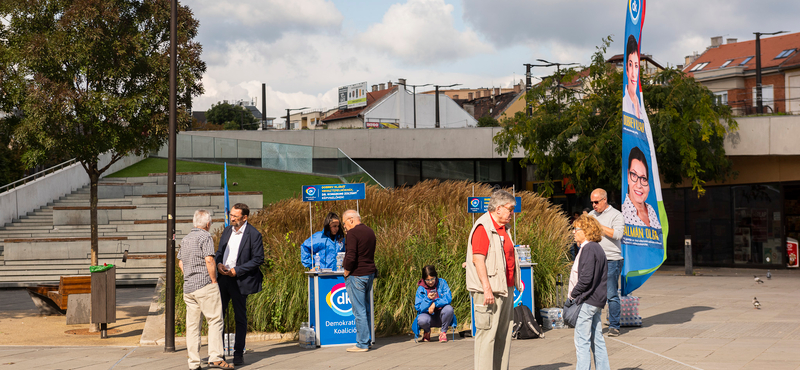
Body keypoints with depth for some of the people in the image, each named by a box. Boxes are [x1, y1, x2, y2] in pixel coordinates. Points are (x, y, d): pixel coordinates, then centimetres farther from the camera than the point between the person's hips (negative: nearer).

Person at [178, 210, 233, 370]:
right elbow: (209, 260, -17)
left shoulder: (185, 239, 17)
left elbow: (180, 262, 24)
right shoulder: (205, 237, -8)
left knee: (192, 325, 7)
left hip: (188, 287, 8)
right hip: (205, 285, -8)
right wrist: (214, 281, -10)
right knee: (215, 320, -5)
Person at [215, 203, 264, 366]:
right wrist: (218, 264, -3)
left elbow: (258, 259, -10)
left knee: (240, 318, 4)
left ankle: (238, 354, 13)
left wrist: (237, 270, -15)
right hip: (222, 278, 6)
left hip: (239, 281, -6)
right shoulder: (227, 231, 11)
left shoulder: (254, 235, -9)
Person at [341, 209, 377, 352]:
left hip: (357, 275, -9)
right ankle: (367, 340, 19)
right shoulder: (370, 231, 13)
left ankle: (362, 344, -2)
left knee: (359, 311, -4)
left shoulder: (353, 233, -14)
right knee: (366, 309, 15)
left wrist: (346, 271, -8)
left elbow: (351, 256, -21)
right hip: (370, 273, 9)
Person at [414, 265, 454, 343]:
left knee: (449, 309, -32)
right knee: (422, 320, -35)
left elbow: (448, 298, -13)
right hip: (427, 315, -1)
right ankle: (427, 332, 6)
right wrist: (428, 299, -25)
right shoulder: (421, 289, -5)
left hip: (440, 315, 1)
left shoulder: (442, 283, -4)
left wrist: (435, 304, -24)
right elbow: (418, 308, -9)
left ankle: (443, 332, -5)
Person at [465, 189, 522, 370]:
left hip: (506, 289, 10)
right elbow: (478, 259, -19)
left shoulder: (503, 229, 17)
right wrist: (487, 289, -24)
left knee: (504, 334, 12)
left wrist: (515, 283, 21)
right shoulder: (483, 227, -13)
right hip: (490, 291, -10)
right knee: (487, 334, -8)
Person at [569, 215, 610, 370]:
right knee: (597, 339, 14)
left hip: (587, 301, -10)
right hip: (596, 300, 10)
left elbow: (586, 277, -22)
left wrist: (573, 294, -10)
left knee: (582, 341, -6)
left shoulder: (589, 249, -16)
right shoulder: (597, 248, 15)